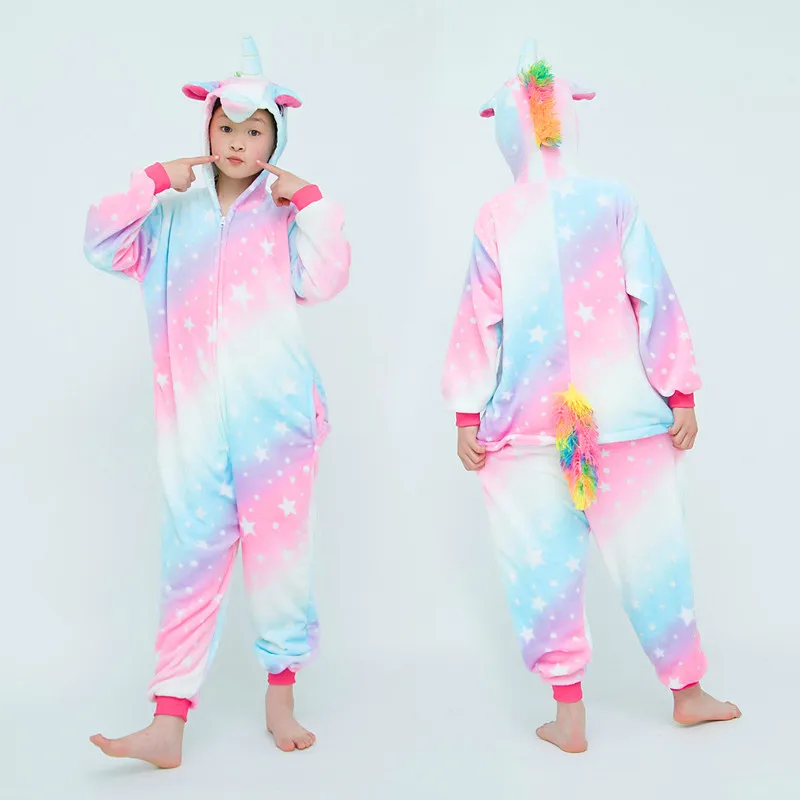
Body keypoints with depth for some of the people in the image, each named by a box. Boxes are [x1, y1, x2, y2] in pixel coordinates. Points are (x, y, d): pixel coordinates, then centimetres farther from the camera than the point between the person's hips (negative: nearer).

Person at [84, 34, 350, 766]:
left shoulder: (285, 215, 8)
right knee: (192, 557, 0)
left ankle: (281, 696, 22)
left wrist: (309, 198, -5)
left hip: (275, 409, -1)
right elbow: (101, 246, 5)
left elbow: (325, 281, -5)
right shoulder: (173, 216, 15)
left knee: (279, 547, 4)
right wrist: (153, 182, 0)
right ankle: (168, 724, 3)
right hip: (194, 412, 1)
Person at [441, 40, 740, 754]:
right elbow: (654, 301, 0)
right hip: (626, 414, 1)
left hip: (524, 422, -1)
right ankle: (687, 689, 28)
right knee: (651, 553, 13)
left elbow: (480, 318, -3)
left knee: (545, 563, 8)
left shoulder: (495, 218, -3)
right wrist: (681, 393, 5)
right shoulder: (614, 203, -1)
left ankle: (568, 713, 14)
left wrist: (467, 415, 3)